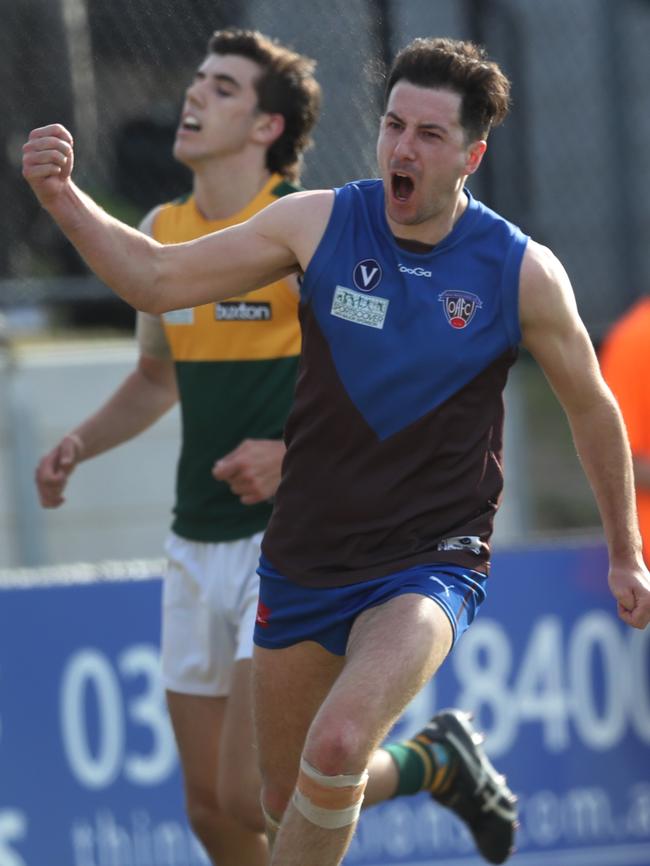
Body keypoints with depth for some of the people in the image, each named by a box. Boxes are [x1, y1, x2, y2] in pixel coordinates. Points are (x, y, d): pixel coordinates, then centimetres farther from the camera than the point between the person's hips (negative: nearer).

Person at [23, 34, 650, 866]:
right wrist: (63, 198, -20)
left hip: (429, 566, -4)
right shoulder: (319, 223, -7)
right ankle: (438, 760, 45)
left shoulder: (522, 273, -10)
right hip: (303, 561, 4)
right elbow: (156, 280, -4)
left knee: (337, 744, -29)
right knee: (287, 799, 15)